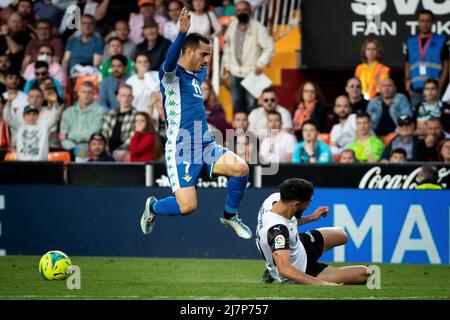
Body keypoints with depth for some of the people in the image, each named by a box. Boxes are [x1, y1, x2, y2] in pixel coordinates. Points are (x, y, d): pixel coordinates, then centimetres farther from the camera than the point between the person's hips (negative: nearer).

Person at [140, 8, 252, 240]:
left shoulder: (199, 74, 16)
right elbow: (170, 62, -35)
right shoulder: (172, 73, -8)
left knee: (241, 168, -18)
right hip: (180, 150, -7)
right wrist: (182, 33, -48)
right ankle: (152, 207, 19)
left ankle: (230, 216, 7)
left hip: (205, 146, 7)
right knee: (187, 207, -15)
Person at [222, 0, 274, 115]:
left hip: (252, 73, -5)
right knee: (236, 102, 10)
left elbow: (269, 47, -14)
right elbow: (227, 46, 15)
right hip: (235, 72, 5)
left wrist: (261, 64, -19)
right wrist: (226, 65, 14)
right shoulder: (232, 26, 5)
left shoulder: (258, 28, -12)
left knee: (250, 103, -2)